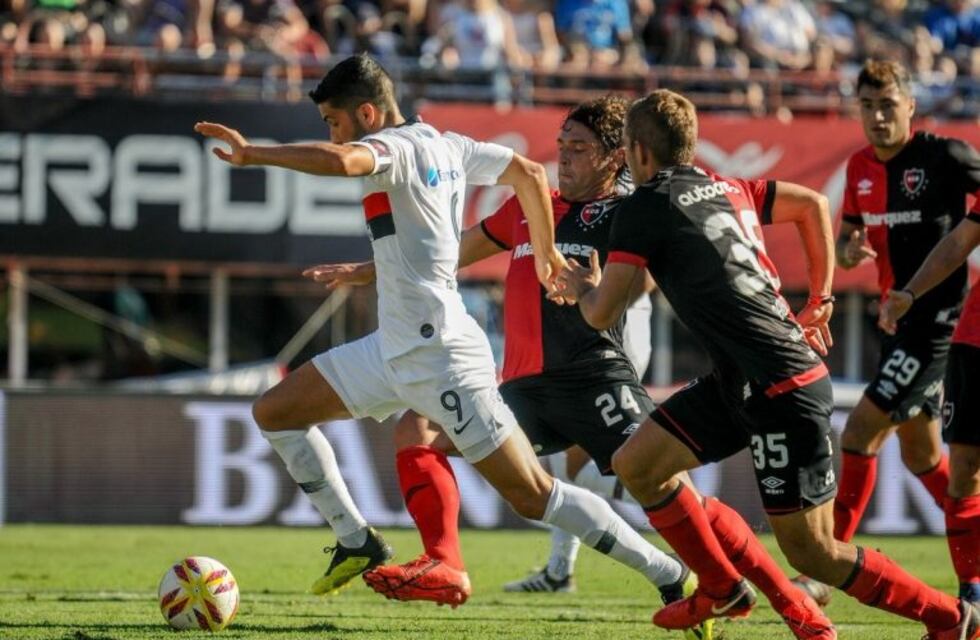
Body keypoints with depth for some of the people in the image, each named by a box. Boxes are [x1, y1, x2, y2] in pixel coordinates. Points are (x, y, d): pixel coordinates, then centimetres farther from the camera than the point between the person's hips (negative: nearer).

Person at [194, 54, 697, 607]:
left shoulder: (397, 147, -15)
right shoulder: (447, 146, 12)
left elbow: (339, 161, -37)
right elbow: (530, 173, 20)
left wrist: (253, 154, -29)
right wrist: (546, 253, 31)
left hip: (439, 354, -10)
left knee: (533, 495, -7)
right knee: (275, 412, 11)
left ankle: (674, 578, -4)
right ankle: (357, 542, 15)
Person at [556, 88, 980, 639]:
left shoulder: (646, 206, -9)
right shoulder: (728, 189, 14)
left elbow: (603, 314, -9)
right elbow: (814, 204, 26)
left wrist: (583, 289, 16)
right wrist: (820, 301, 29)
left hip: (781, 389, -9)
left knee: (811, 552, -5)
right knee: (636, 464, 11)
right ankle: (724, 591, 21)